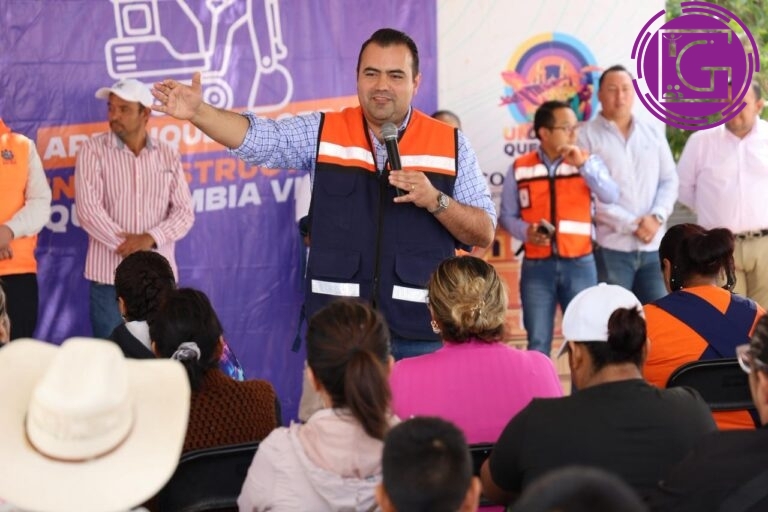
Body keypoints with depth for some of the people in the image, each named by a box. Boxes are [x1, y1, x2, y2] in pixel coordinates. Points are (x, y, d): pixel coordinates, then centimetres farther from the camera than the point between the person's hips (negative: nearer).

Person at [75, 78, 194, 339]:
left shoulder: (168, 156, 7)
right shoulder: (93, 150, -1)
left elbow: (184, 212, 2)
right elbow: (88, 209, -10)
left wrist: (150, 238, -15)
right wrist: (127, 244, -17)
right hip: (109, 275, -2)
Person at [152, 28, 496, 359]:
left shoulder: (450, 144, 3)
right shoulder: (322, 133, 5)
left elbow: (484, 233, 3)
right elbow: (254, 137, -9)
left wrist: (435, 200, -14)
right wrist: (198, 112, -26)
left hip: (420, 332, 0)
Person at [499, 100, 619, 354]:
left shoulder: (587, 161, 4)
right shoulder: (520, 168, 2)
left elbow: (611, 196, -12)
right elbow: (507, 215, 4)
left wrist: (583, 165, -22)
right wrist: (526, 232, -15)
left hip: (579, 264, 1)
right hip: (536, 266, -1)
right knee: (538, 343, 5)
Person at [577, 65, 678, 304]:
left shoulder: (653, 133, 15)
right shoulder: (586, 136, -2)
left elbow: (670, 181, 13)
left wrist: (657, 217, -6)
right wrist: (631, 224, -13)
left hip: (653, 245, 5)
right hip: (610, 247, -5)